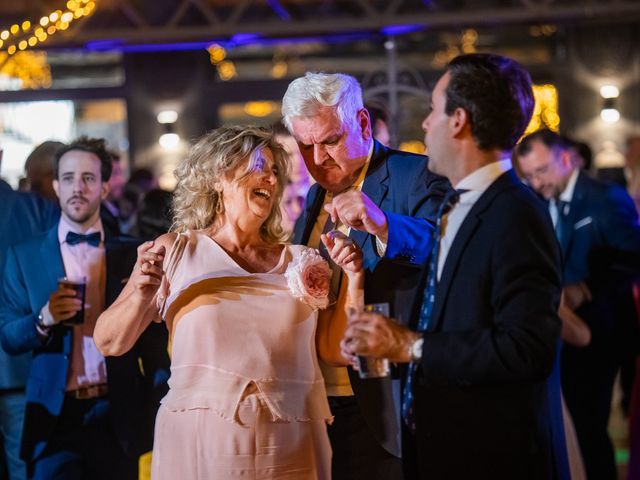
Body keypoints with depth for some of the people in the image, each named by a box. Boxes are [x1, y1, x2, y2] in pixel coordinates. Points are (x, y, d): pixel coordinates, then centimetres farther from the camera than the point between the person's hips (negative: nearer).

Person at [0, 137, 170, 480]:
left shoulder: (131, 255, 5)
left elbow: (152, 338, 5)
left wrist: (159, 410, -3)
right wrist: (43, 320, -16)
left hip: (118, 416, 0)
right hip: (55, 417, 0)